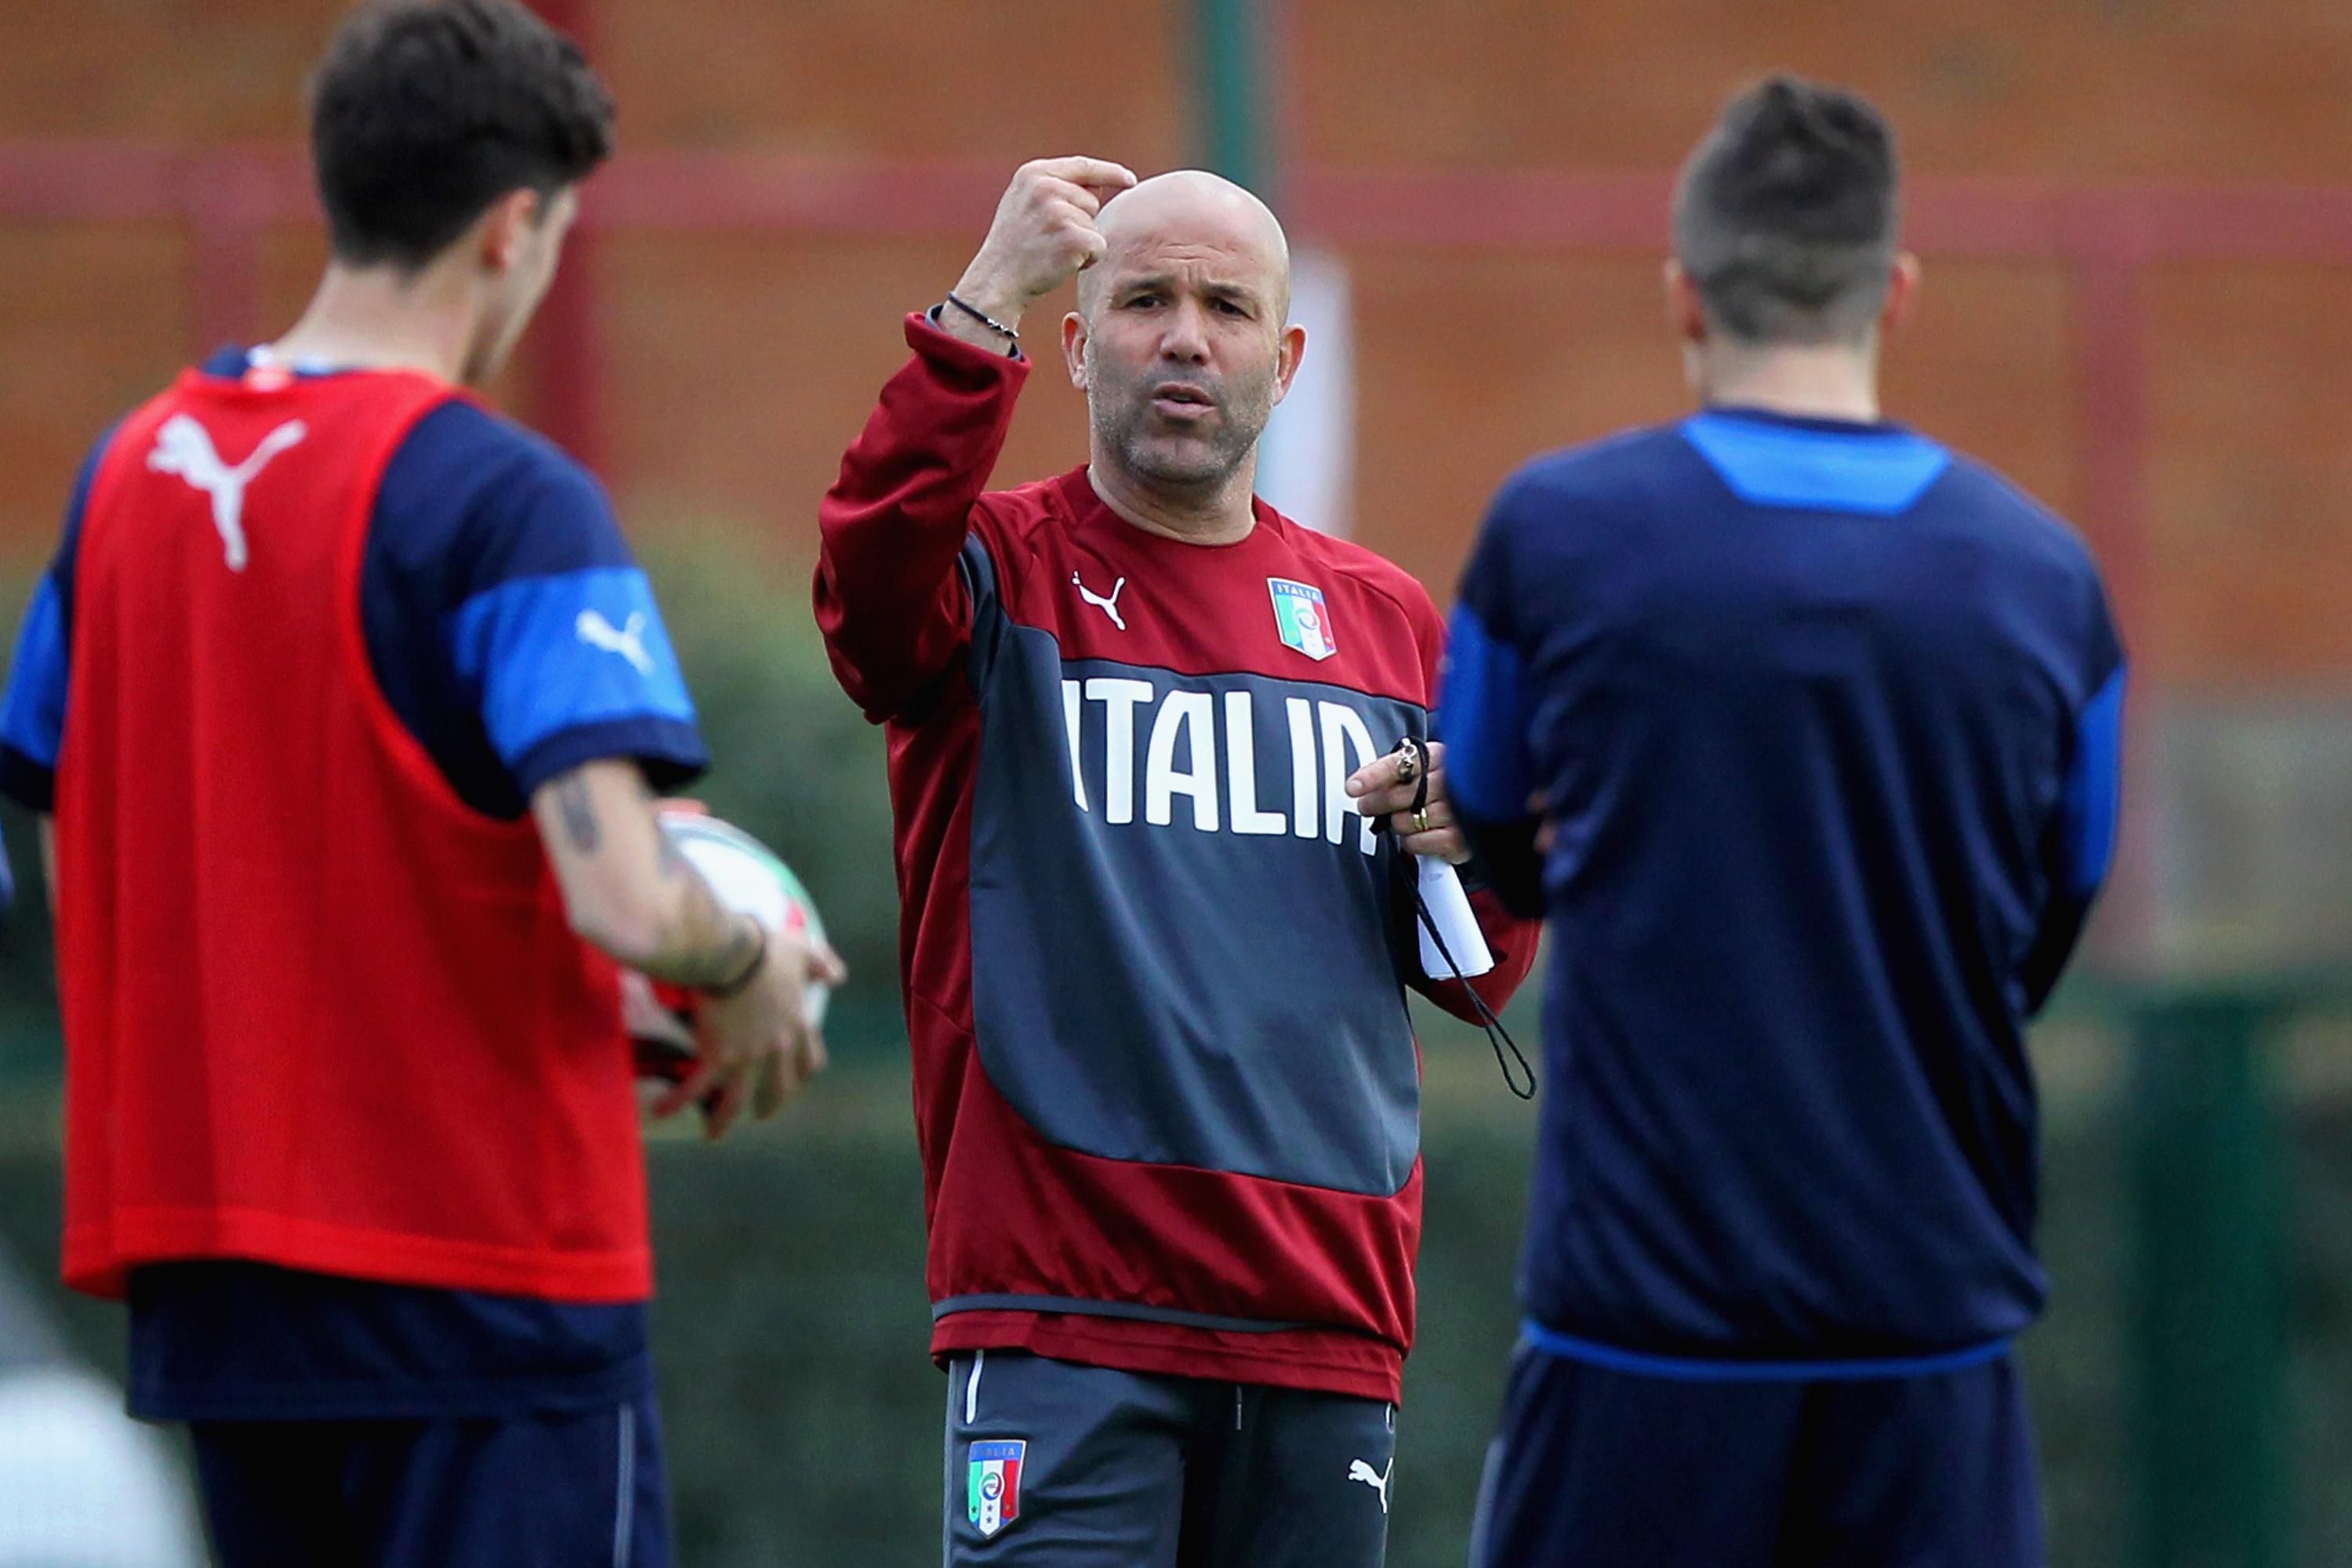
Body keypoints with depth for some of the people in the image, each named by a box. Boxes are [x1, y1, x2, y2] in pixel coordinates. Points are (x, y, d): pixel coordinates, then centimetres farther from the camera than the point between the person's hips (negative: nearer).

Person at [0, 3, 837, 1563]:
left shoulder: (133, 471, 8)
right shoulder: (508, 499, -13)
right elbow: (624, 900, -23)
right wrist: (755, 979, -1)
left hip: (201, 1276, 7)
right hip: (476, 1263, -7)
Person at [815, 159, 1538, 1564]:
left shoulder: (1389, 621, 17)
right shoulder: (1000, 569, 5)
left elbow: (1483, 978, 22)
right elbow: (870, 581, -21)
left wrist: (1470, 851, 0)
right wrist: (986, 302, -25)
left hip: (1329, 1320, 4)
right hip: (1060, 1301, -4)